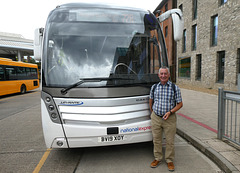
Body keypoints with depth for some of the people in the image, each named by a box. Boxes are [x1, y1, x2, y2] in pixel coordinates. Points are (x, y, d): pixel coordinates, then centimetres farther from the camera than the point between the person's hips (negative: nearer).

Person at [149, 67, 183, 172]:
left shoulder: (175, 88, -4)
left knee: (170, 141, 8)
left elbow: (180, 104, -1)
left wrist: (170, 112, -14)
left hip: (169, 119, -2)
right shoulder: (154, 87, 4)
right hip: (155, 118, 2)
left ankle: (169, 160, 28)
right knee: (156, 140, 12)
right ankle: (157, 158, 31)